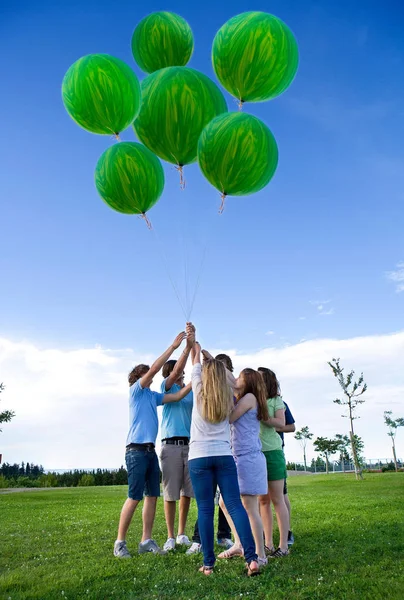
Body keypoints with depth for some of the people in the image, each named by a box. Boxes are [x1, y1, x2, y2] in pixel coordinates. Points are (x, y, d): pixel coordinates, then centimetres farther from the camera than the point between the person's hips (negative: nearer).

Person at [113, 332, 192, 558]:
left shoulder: (153, 395, 17)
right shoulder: (135, 390, -2)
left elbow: (178, 396, 16)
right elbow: (154, 368, -13)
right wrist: (173, 346, -13)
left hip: (151, 451, 8)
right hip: (137, 450, -7)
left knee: (152, 496, 6)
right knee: (134, 497, -5)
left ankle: (147, 540, 13)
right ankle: (120, 542, 6)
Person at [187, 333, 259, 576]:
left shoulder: (199, 393, 2)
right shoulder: (228, 397, 6)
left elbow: (196, 368, 19)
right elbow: (221, 371, 29)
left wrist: (196, 351, 35)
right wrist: (214, 362, 42)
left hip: (199, 457, -2)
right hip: (224, 456, 2)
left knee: (205, 510, 1)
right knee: (235, 505, 0)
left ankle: (208, 563, 3)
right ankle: (252, 558, -9)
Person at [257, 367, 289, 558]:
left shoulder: (276, 400, 1)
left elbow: (281, 423, -10)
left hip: (272, 452, -3)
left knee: (277, 500, 2)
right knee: (262, 500, 11)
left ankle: (283, 545, 10)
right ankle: (268, 544, 20)